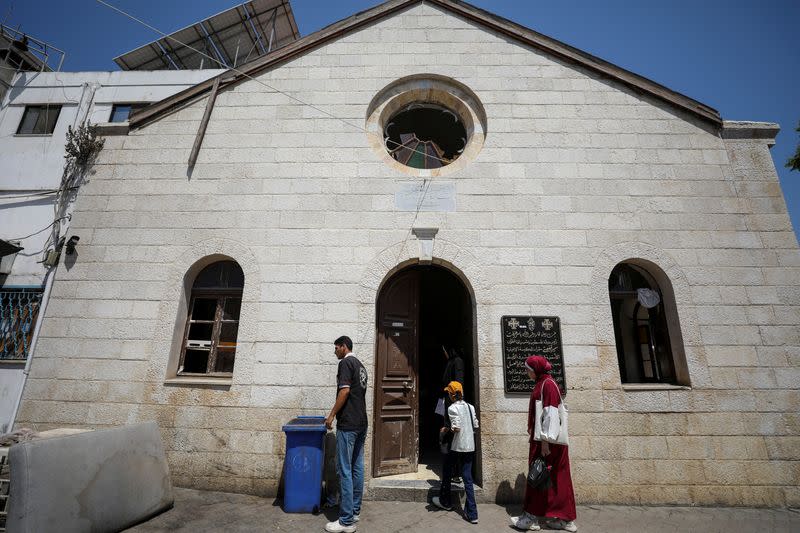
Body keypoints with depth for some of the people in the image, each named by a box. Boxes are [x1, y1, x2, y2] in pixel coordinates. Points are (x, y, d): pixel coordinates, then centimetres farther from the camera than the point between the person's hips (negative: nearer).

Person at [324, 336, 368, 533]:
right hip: (361, 422, 9)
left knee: (345, 470, -4)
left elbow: (344, 391, -19)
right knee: (357, 468, 13)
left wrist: (332, 414, -10)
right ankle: (355, 511, 22)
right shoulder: (360, 365, 16)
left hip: (348, 424, -9)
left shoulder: (346, 362, -10)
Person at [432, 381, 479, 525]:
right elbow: (476, 426, 8)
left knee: (446, 474, 17)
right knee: (468, 479, 9)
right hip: (470, 447, 5)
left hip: (456, 448, -5)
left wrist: (446, 429, -4)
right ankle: (472, 514, 8)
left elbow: (456, 428, -21)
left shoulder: (452, 408, -14)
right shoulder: (471, 407, 4)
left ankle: (445, 502, 34)